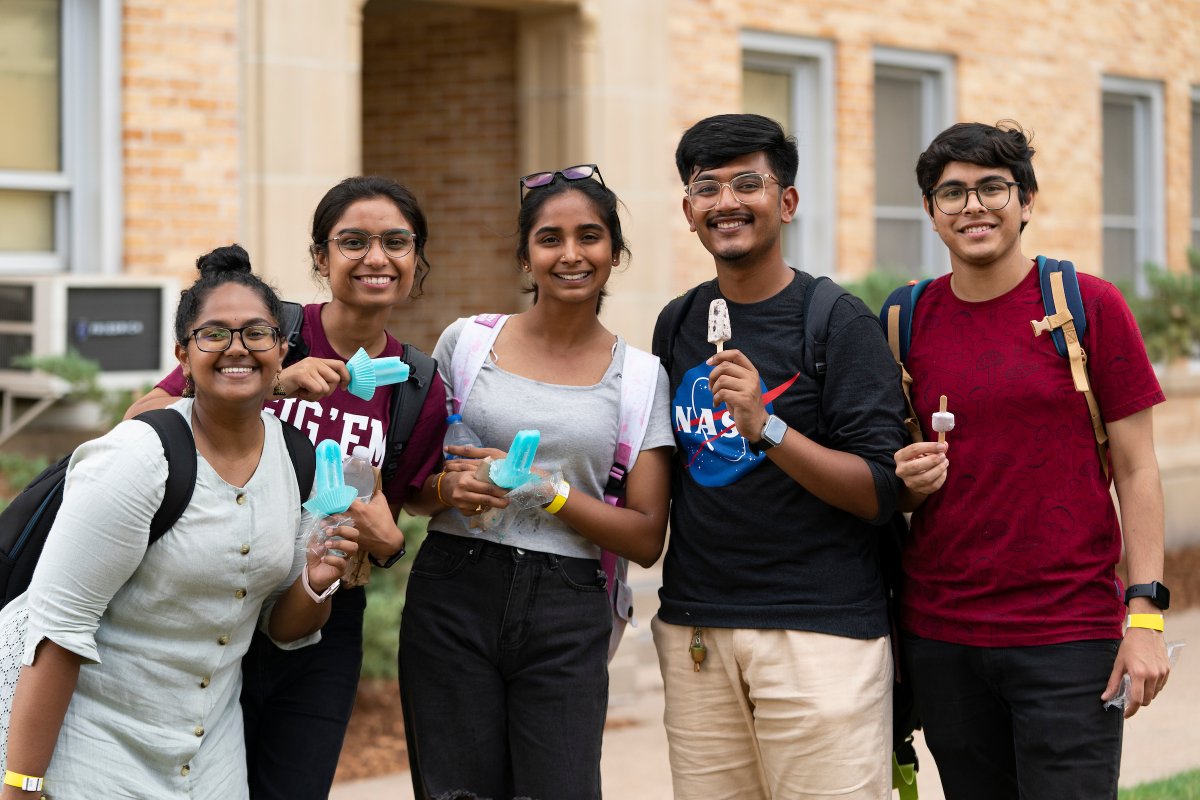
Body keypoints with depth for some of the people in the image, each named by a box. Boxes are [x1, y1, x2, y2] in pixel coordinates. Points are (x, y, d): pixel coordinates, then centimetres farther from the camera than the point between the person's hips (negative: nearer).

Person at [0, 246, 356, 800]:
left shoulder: (299, 460, -2)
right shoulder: (134, 462, -21)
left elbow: (284, 628, 8)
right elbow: (57, 629, -21)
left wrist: (315, 583, -14)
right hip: (89, 729, -6)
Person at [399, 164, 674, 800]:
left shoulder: (641, 376, 5)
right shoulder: (466, 341, 5)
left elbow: (646, 539, 1)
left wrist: (544, 489, -11)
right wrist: (448, 489, -10)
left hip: (566, 617, 0)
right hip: (452, 600, 0)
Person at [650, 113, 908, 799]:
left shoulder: (843, 325, -5)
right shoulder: (677, 325, 13)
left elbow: (880, 495, -12)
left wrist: (766, 427, -22)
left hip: (820, 632, -5)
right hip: (694, 630, 5)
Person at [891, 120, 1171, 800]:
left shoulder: (1088, 306, -2)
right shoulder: (910, 322, 8)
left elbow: (1137, 471, -2)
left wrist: (1145, 616, -10)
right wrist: (914, 480, -8)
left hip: (1068, 635, -3)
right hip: (941, 634, 4)